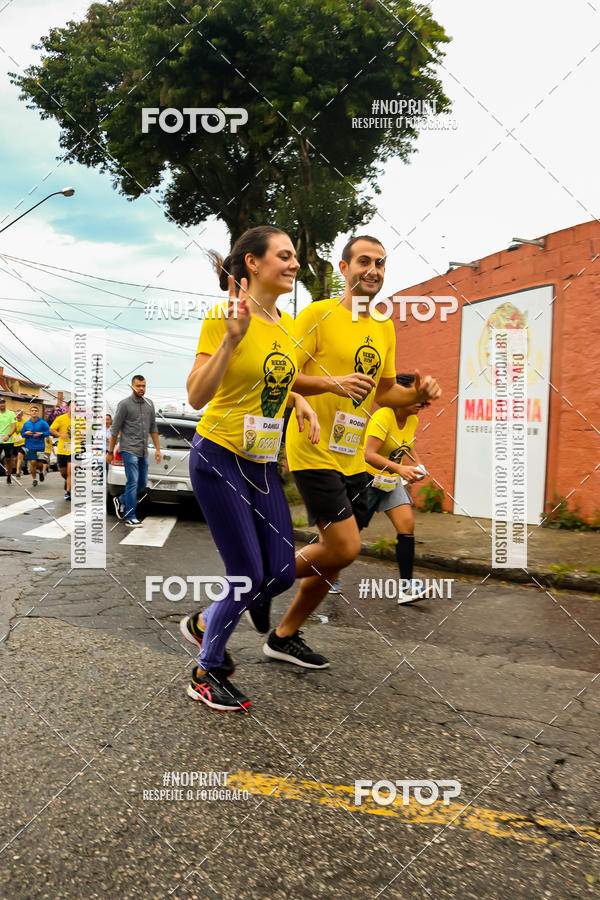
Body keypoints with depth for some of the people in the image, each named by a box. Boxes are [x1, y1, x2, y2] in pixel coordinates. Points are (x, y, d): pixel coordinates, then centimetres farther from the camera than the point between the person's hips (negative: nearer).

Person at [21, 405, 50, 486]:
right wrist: (26, 433, -10)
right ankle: (34, 479, 14)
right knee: (33, 462, -6)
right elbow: (22, 433, 11)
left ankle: (41, 471, 39)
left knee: (39, 463, 2)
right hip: (30, 447, 1)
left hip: (40, 446, -1)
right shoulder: (26, 423, 2)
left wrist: (41, 434, -19)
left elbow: (48, 432, -4)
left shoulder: (42, 423, -6)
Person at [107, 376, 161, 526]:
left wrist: (157, 449, 13)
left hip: (143, 452, 7)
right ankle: (130, 517, -1)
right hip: (129, 450, -6)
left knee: (142, 483, 10)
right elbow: (115, 429, -5)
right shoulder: (125, 404, -6)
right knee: (133, 483, -9)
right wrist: (110, 452, -5)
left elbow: (153, 428, 18)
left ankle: (121, 500, 33)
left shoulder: (149, 404, 12)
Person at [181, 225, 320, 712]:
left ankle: (204, 624, 31)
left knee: (282, 572, 5)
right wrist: (232, 336, -30)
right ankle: (207, 673, 21)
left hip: (264, 462, 7)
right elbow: (197, 395, -20)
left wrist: (299, 400, 5)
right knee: (249, 576, -4)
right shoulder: (225, 316, -13)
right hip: (219, 457, -7)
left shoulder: (287, 324, 8)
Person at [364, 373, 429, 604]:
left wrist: (417, 465, 4)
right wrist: (400, 468, -43)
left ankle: (406, 587, -9)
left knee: (407, 524, -11)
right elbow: (369, 454, -33)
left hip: (392, 481, 7)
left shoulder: (412, 420, 1)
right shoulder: (382, 417, -23)